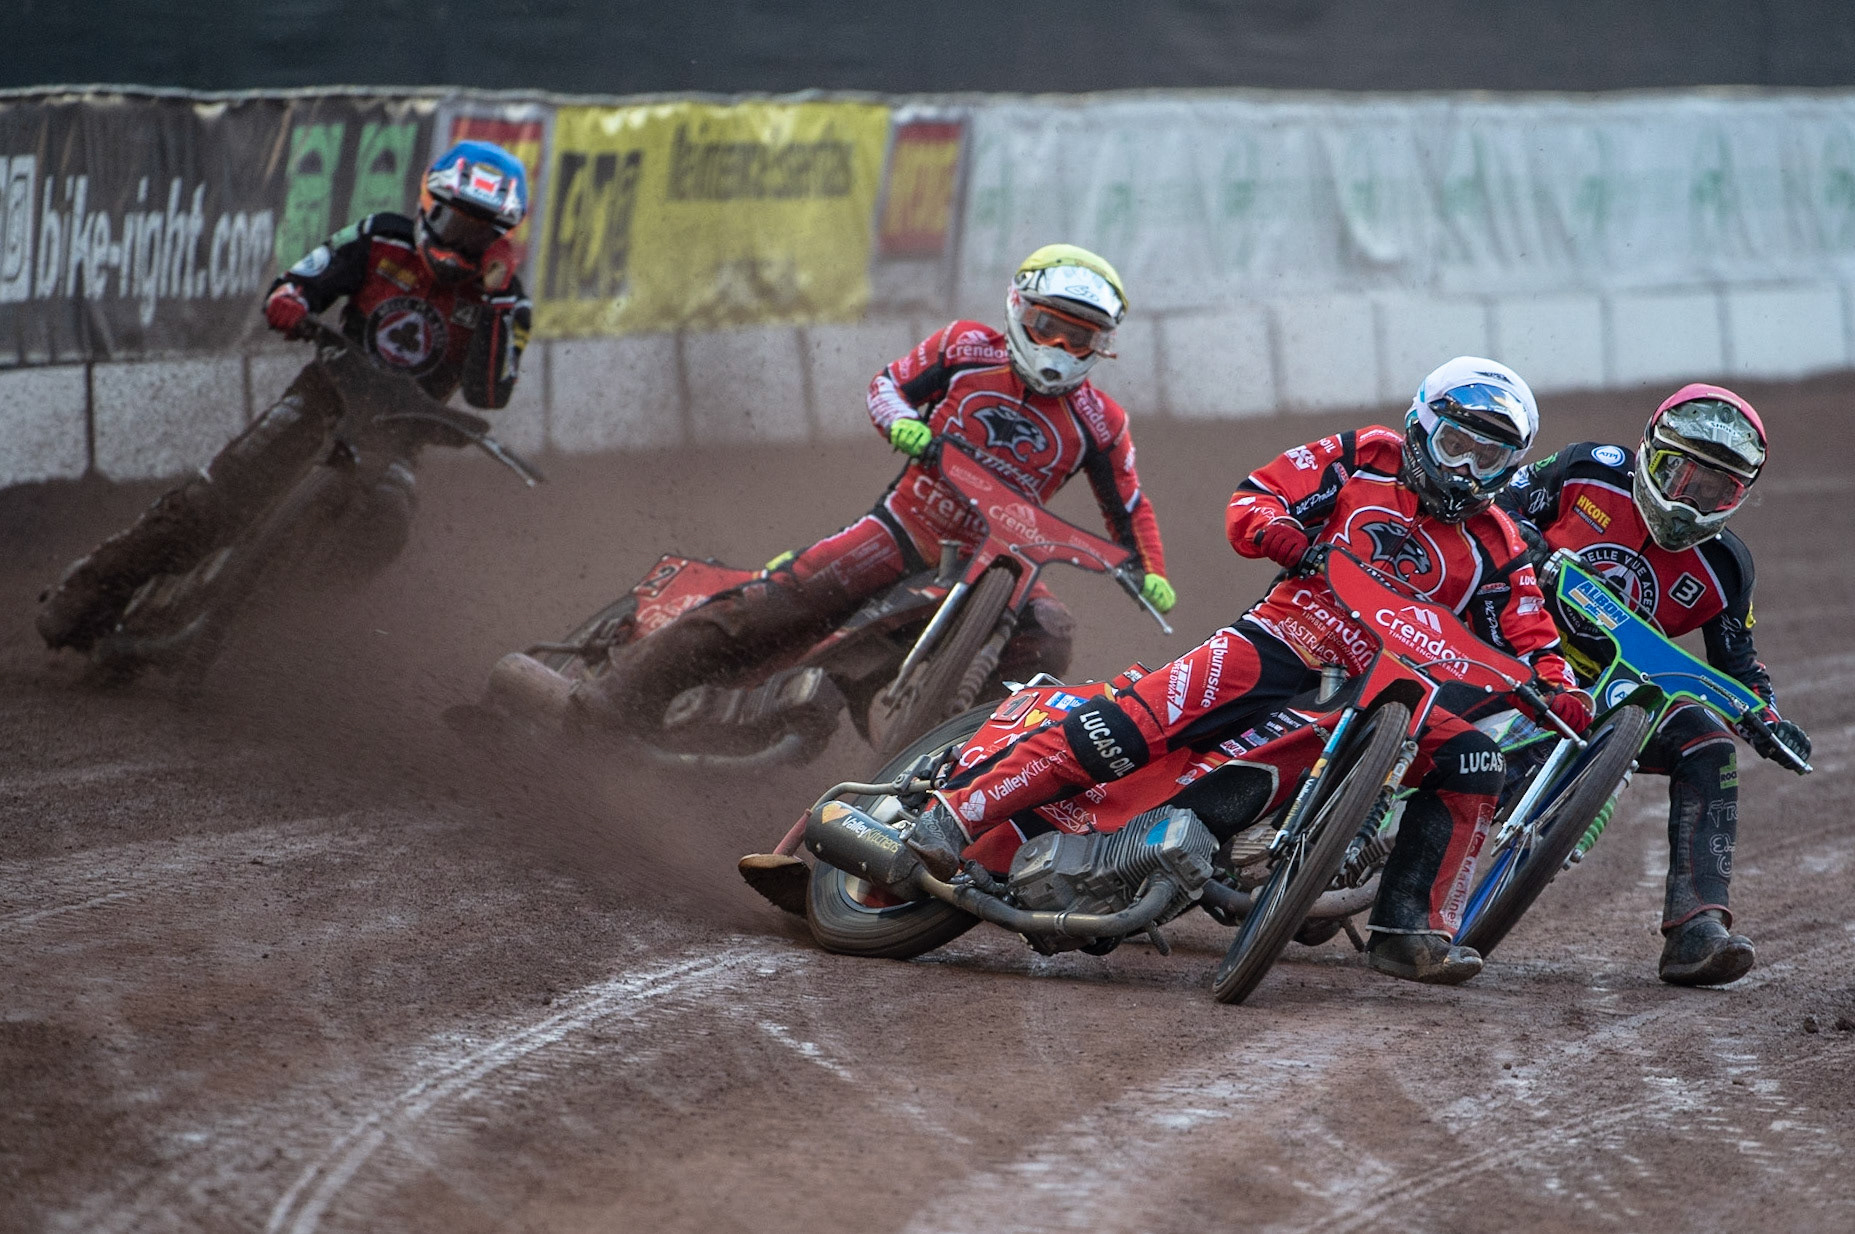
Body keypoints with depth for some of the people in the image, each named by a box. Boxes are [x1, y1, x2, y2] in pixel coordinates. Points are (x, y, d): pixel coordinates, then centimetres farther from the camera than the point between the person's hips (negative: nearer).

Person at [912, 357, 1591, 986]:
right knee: (1141, 720, -23)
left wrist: (1559, 687, -11)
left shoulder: (1495, 547, 14)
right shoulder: (1364, 458, 9)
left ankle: (1411, 929, -16)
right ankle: (961, 808, -21)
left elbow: (1525, 637, 10)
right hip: (1289, 635, -3)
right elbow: (1253, 499, 7)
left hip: (1391, 687, 3)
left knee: (1473, 761, -22)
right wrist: (1273, 526, -17)